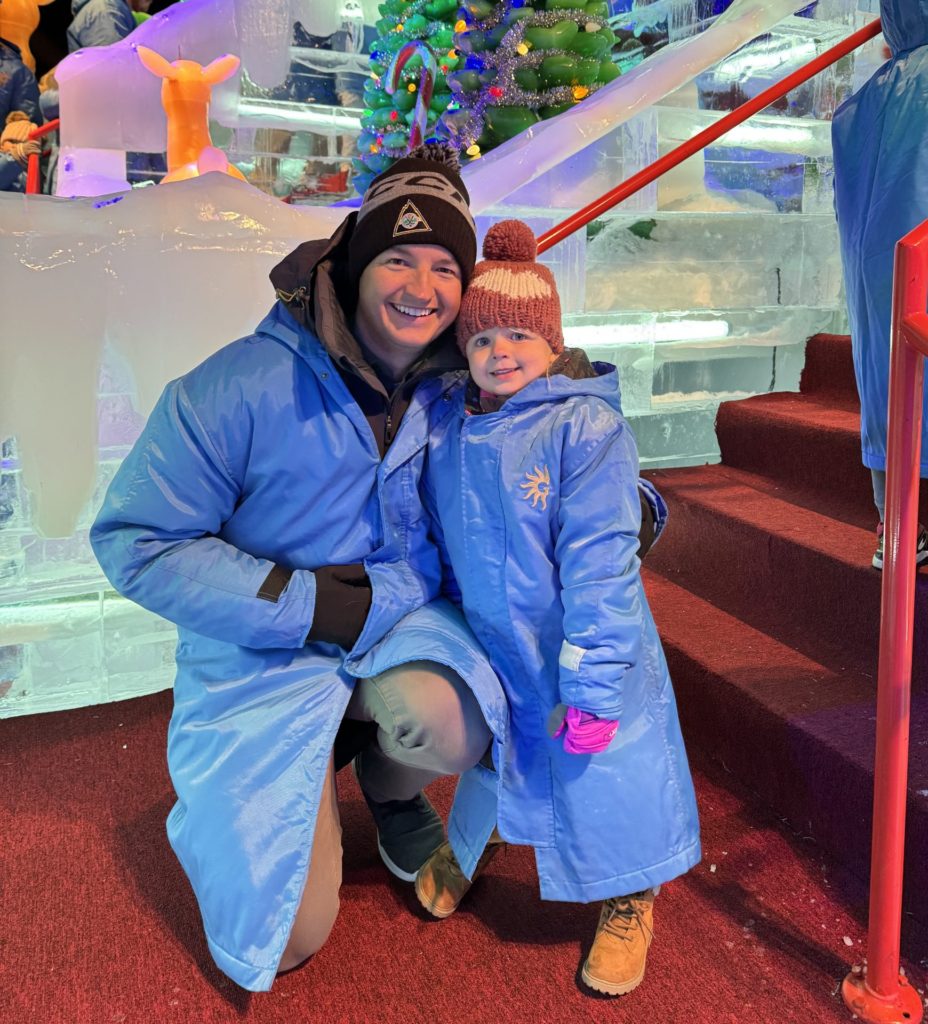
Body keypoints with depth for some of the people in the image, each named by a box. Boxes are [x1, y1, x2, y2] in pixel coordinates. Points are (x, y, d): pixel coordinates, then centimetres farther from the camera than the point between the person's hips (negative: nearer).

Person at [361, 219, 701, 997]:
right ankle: (473, 844, 55)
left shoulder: (587, 427, -20)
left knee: (599, 773, 11)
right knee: (488, 755, 24)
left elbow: (601, 567, -21)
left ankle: (628, 903, 39)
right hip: (487, 653, 4)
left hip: (580, 657, -4)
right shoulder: (442, 426, -4)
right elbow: (421, 534, 9)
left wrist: (592, 687, -21)